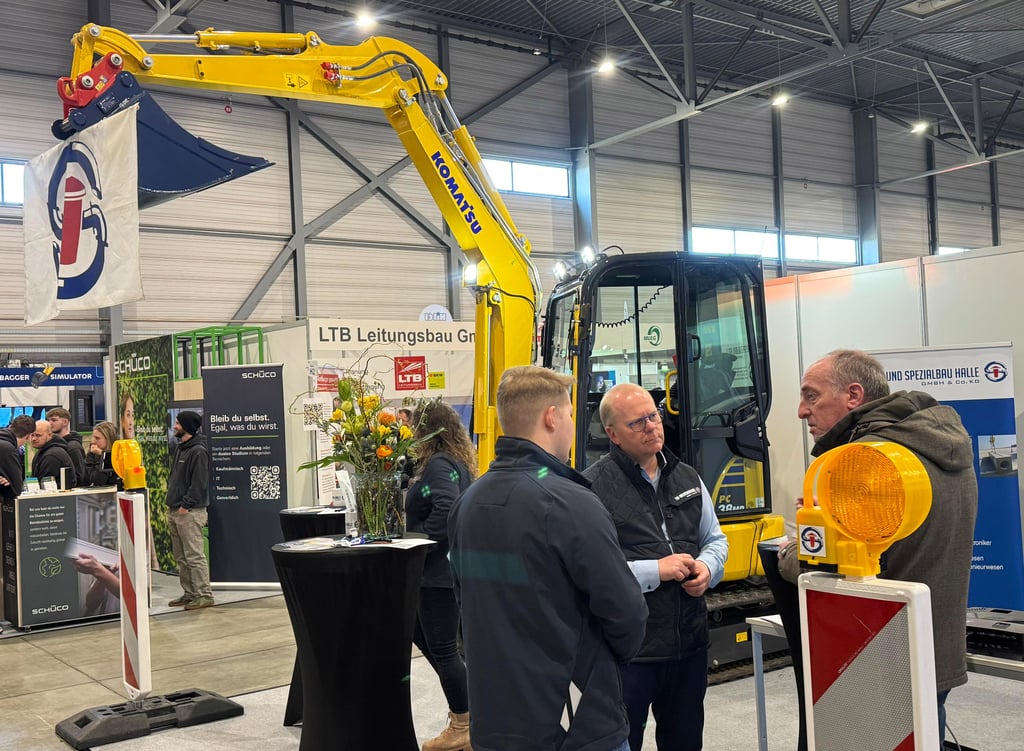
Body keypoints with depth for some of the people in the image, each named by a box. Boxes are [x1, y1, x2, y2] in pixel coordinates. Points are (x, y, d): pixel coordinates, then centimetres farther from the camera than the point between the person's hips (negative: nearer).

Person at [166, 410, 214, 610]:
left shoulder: (198, 452, -12)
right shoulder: (179, 449, 17)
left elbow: (199, 483, -18)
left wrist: (185, 505, -19)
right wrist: (171, 503, 14)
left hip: (190, 512, -10)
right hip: (174, 511, 10)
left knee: (194, 556, -9)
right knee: (180, 557, 14)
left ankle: (204, 595, -4)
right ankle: (189, 593, 21)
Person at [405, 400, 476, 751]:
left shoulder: (438, 463, -17)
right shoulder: (456, 462, 14)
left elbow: (445, 510, -31)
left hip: (439, 569, -11)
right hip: (445, 566, 11)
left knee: (442, 647, 0)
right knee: (421, 635, 19)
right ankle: (465, 706, 25)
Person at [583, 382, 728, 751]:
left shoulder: (687, 477, 9)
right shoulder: (594, 487, -15)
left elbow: (715, 539, 20)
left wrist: (707, 568, -2)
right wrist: (655, 571, -21)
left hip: (689, 644, 7)